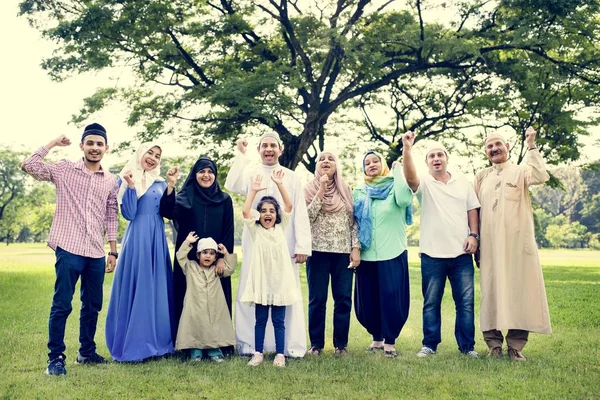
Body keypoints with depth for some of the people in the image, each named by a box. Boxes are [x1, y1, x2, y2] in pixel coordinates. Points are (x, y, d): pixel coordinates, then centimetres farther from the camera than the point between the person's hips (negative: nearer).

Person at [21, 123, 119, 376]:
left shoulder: (111, 181, 10)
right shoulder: (64, 170, 2)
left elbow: (111, 218, 13)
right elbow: (29, 166, -9)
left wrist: (113, 252, 10)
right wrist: (53, 144, -4)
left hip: (96, 253, 4)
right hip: (69, 249, -4)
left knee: (93, 305, 13)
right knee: (61, 305, -3)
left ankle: (87, 352, 28)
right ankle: (55, 358, 8)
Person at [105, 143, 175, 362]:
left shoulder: (160, 183, 15)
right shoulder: (126, 179, 0)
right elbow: (129, 214, -10)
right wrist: (131, 185, -19)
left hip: (157, 239, 5)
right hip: (137, 238, -5)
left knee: (157, 289, 7)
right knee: (135, 288, -4)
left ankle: (156, 341, 15)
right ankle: (133, 344, 5)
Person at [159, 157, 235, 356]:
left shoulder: (224, 200, 6)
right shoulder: (185, 197, 4)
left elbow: (229, 232, 2)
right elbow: (168, 212, -15)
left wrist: (222, 258, -8)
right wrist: (171, 185, -26)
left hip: (217, 260, 1)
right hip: (189, 259, 0)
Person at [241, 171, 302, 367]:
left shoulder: (280, 228, 6)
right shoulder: (255, 230, 4)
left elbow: (289, 206, -5)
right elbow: (245, 212, -11)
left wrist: (279, 185, -14)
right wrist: (253, 191, -16)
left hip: (280, 281, 0)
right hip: (261, 281, 0)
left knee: (279, 321, 6)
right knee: (260, 320, 8)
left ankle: (280, 354, 13)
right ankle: (258, 353, 16)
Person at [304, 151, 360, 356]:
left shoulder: (346, 190, 10)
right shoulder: (310, 189, 5)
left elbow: (353, 221, 8)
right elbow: (307, 217, -10)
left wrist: (356, 247, -1)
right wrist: (322, 190, -11)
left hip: (343, 252, 2)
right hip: (318, 251, -2)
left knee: (343, 298, 2)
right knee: (317, 299, 0)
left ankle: (341, 344, 12)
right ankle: (316, 344, 10)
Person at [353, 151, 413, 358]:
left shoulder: (394, 187, 3)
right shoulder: (359, 192, 13)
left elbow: (403, 198, -21)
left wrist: (397, 171, -9)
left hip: (392, 253, -3)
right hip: (367, 255, 3)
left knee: (392, 298, -4)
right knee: (367, 300, 7)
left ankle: (390, 340, 8)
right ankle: (377, 337, 23)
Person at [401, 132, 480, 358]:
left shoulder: (463, 182, 10)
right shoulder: (424, 183, 1)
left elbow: (472, 210, 12)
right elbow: (410, 176, -21)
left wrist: (474, 235, -1)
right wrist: (407, 149, -33)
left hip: (461, 252, 2)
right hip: (432, 254, -2)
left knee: (466, 301, 4)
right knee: (431, 302, 6)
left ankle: (467, 345, 13)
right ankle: (429, 344, 16)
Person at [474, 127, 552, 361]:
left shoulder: (520, 171, 7)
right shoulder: (481, 178, 17)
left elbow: (541, 176, -16)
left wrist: (531, 147, -13)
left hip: (518, 243, -3)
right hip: (490, 245, 3)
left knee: (519, 290, -2)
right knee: (491, 291, 3)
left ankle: (516, 344, 5)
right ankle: (494, 343, 11)